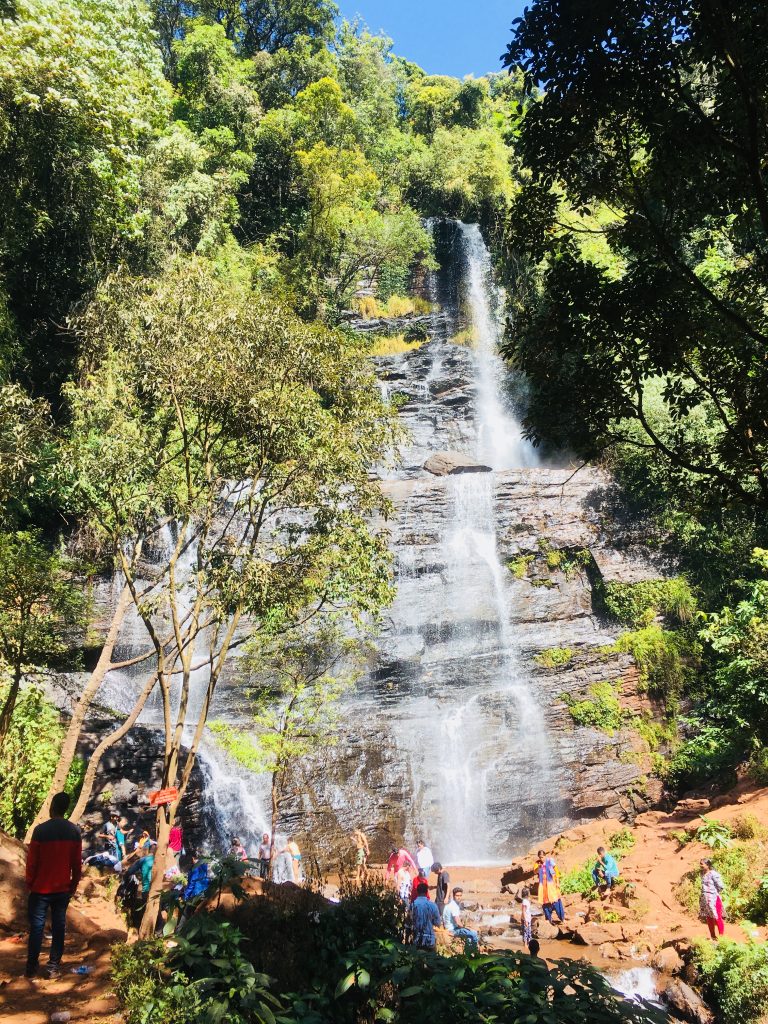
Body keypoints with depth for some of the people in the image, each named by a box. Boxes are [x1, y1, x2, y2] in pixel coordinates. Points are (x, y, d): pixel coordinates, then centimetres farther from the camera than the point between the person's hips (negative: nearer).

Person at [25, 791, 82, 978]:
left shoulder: (41, 830, -14)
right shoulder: (75, 831, -3)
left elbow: (32, 861, -9)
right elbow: (77, 863, 2)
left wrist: (29, 883, 6)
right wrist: (74, 885, 13)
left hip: (41, 888, -2)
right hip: (63, 889, 2)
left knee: (37, 927, 8)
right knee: (59, 927, 9)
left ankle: (31, 967, 13)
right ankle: (54, 966, 11)